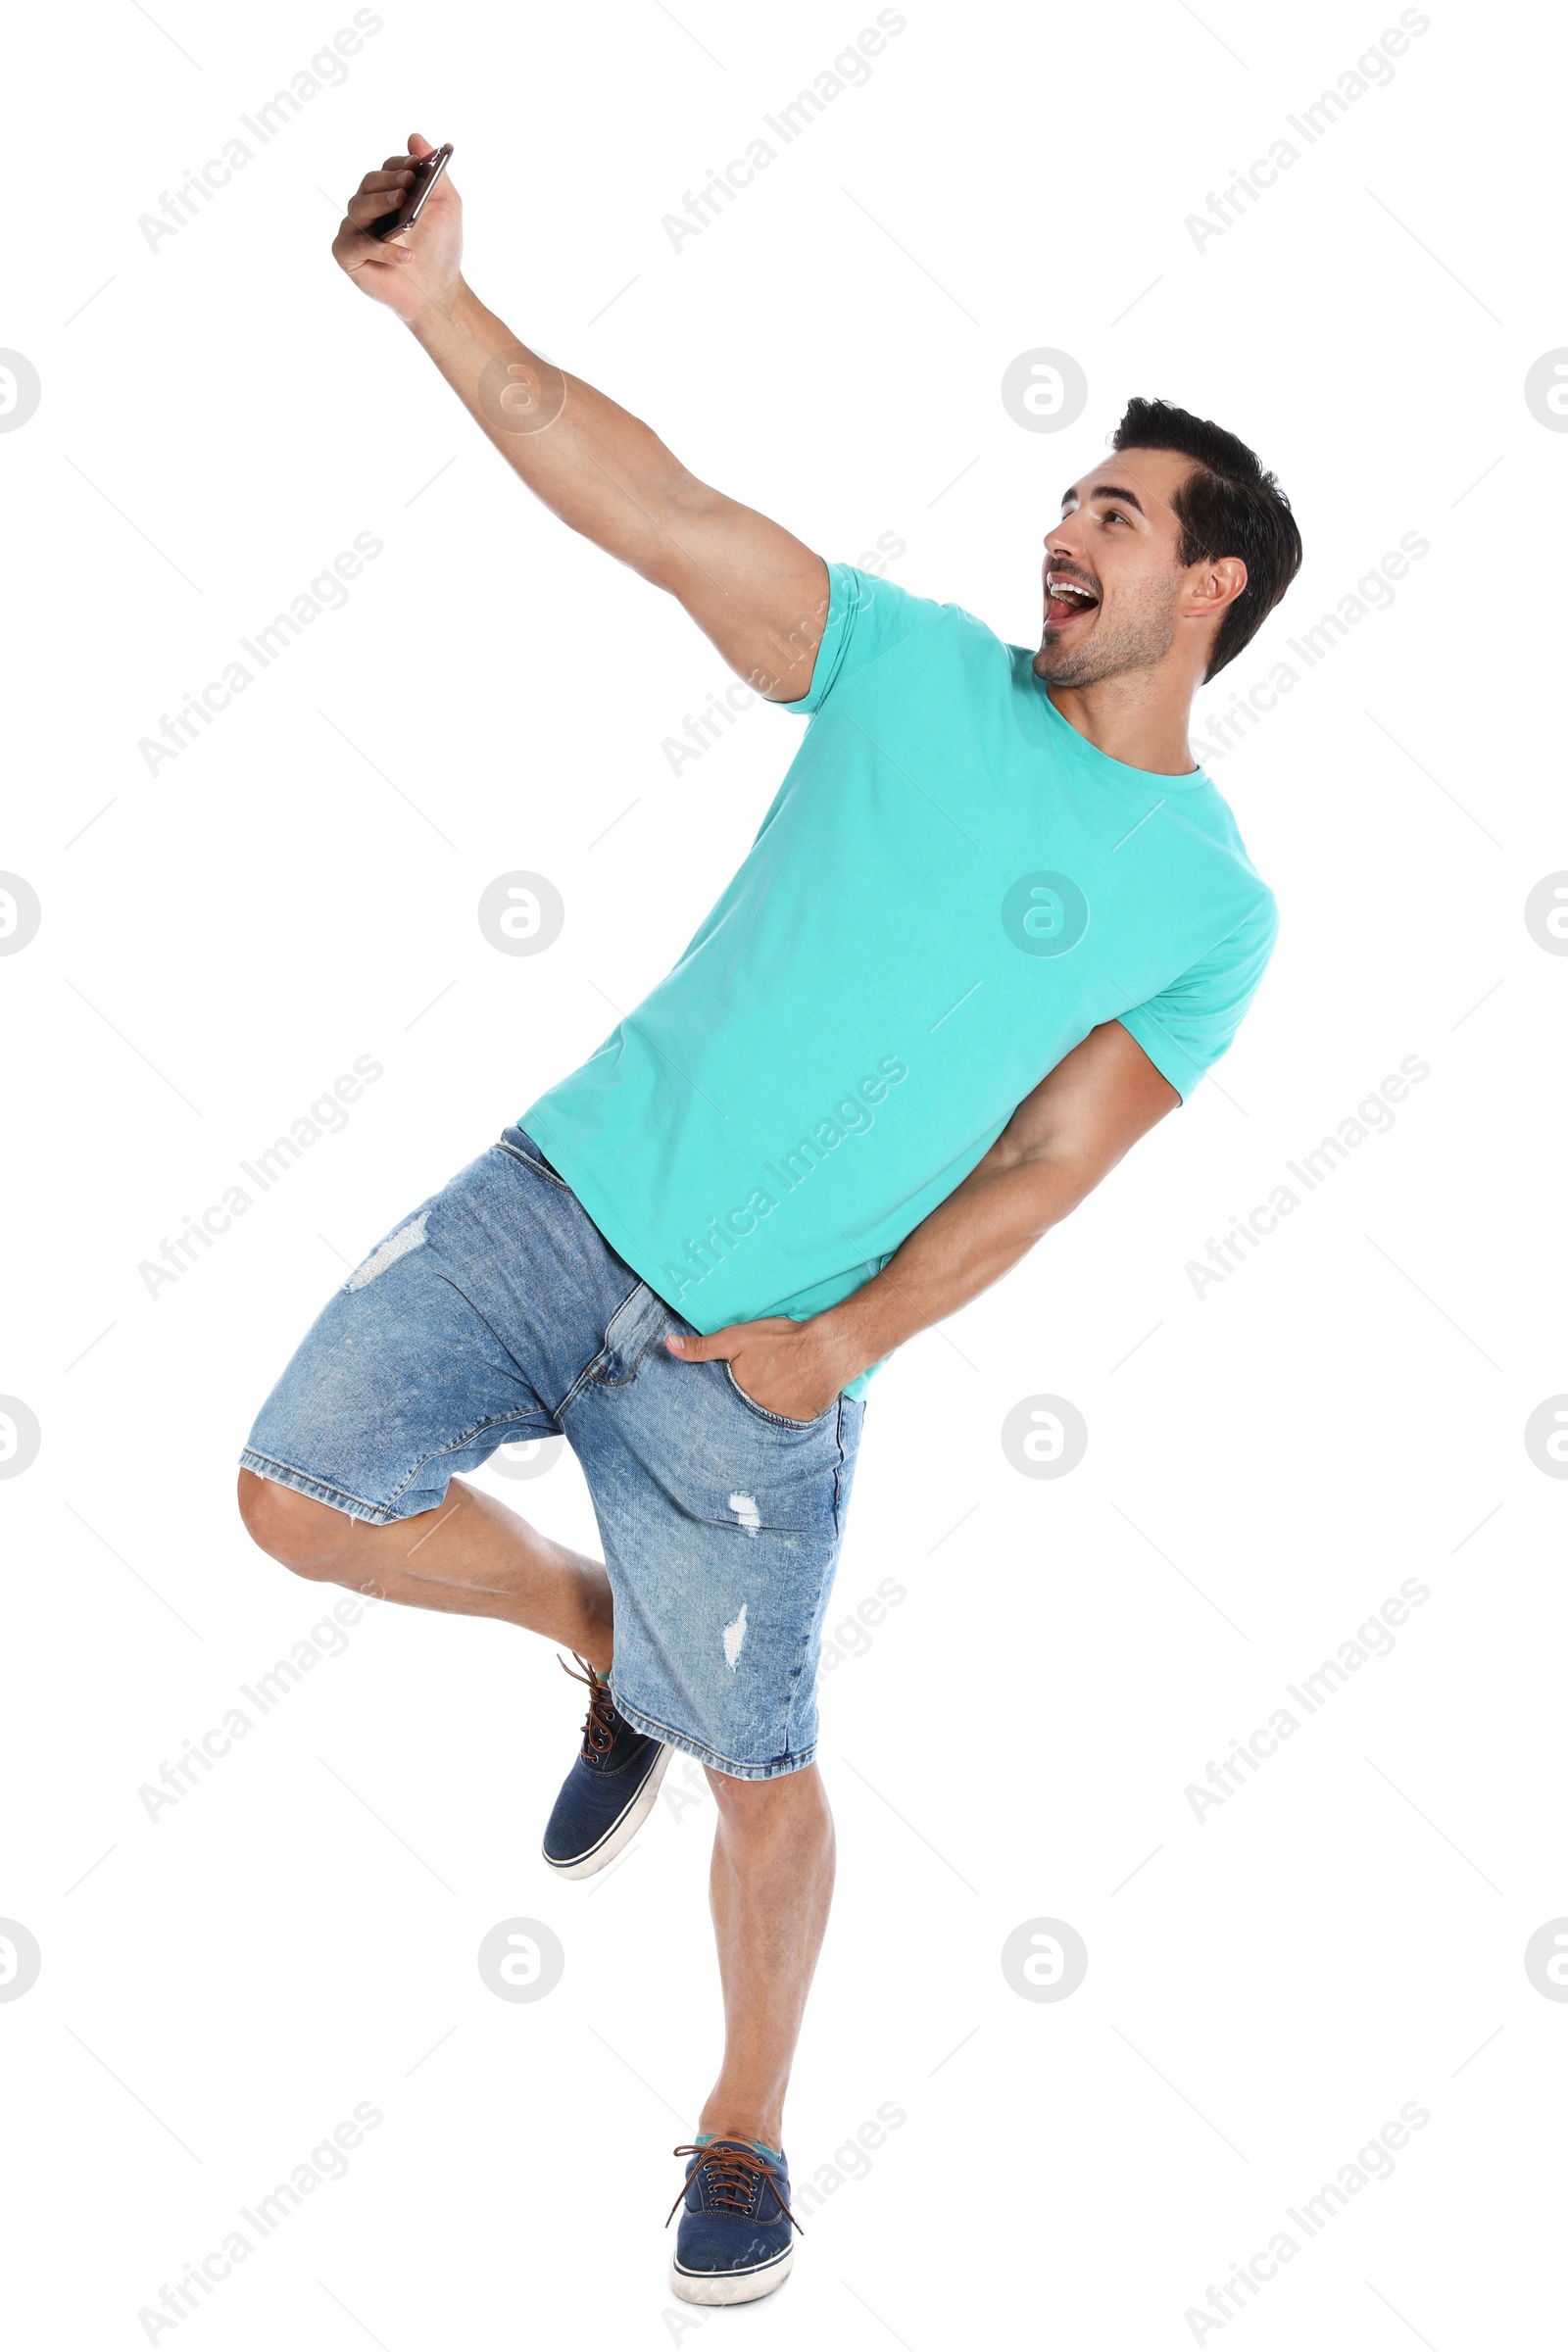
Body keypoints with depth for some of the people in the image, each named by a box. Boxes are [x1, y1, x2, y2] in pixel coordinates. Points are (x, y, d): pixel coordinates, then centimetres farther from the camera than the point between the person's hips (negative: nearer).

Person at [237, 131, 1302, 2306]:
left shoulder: (1210, 903, -1)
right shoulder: (925, 672, 3)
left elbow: (1046, 1161, -5)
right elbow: (646, 507, -5)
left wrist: (849, 1339, -16)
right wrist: (445, 308, -16)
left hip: (760, 1360, -3)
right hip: (576, 1185, 3)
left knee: (762, 1778, 4)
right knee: (302, 1493, -5)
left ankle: (746, 2135, 31)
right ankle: (603, 1640, 23)